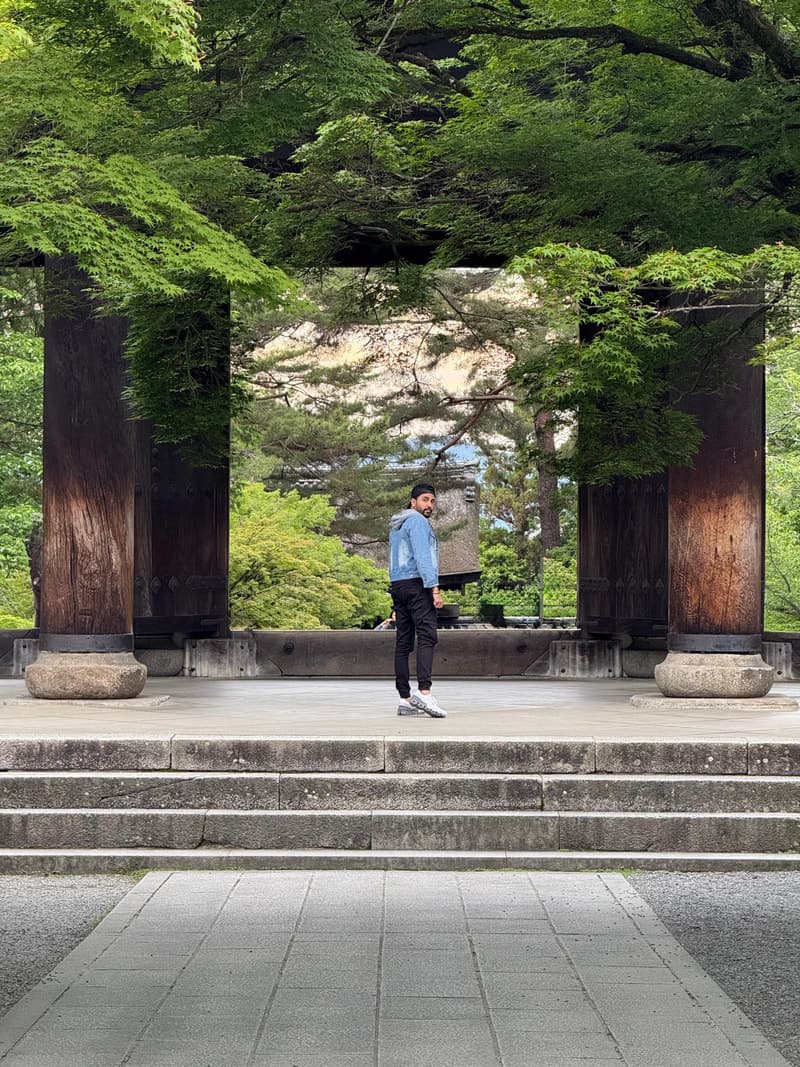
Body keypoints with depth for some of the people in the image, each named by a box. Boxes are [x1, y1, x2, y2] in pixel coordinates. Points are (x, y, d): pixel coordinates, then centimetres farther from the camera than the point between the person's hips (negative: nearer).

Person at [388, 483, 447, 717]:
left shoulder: (396, 526, 24)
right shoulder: (417, 521, -5)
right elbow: (422, 556, -16)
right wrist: (434, 588, -21)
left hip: (397, 585, 10)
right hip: (417, 584, -9)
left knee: (404, 642, 5)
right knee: (427, 637, -17)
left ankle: (405, 699, 3)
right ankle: (424, 692, -32)